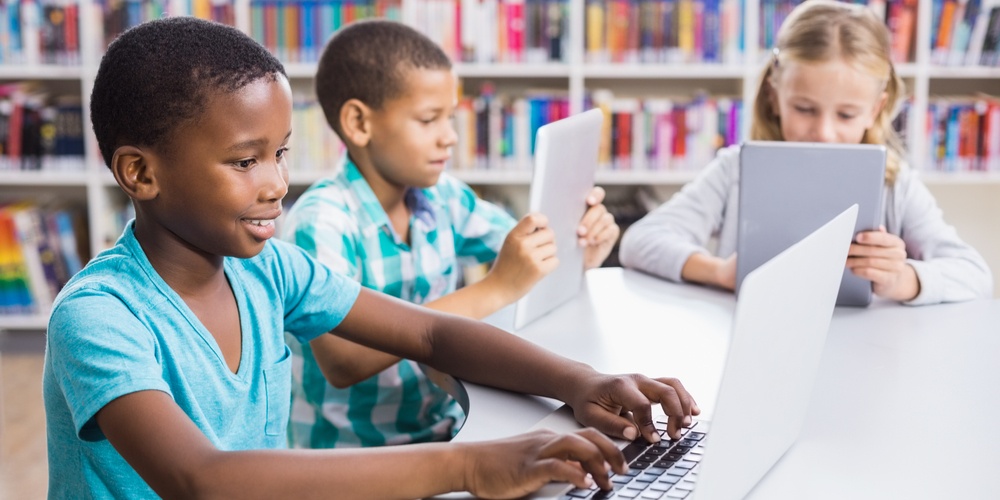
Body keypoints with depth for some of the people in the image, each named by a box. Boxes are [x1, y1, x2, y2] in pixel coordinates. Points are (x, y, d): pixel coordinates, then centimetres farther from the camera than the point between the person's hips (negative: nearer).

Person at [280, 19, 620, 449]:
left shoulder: (444, 196, 1)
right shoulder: (320, 222, -18)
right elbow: (341, 362, -31)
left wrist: (580, 252, -13)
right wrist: (493, 291, -32)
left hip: (446, 429, 6)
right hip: (352, 457, -6)